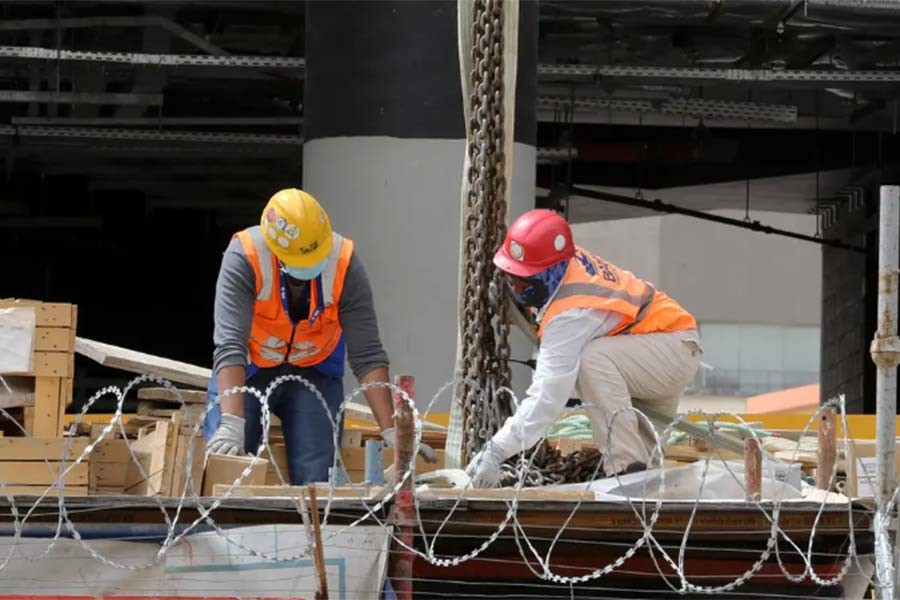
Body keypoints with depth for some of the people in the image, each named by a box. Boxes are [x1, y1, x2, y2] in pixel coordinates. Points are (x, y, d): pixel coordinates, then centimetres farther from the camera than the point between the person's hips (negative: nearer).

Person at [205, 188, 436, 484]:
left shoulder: (344, 263, -24)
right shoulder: (244, 257, -30)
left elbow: (367, 355, -23)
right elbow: (230, 345, -38)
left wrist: (390, 430, -30)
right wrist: (232, 424, -50)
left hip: (315, 371, 1)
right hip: (249, 369, -1)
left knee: (316, 480, -13)